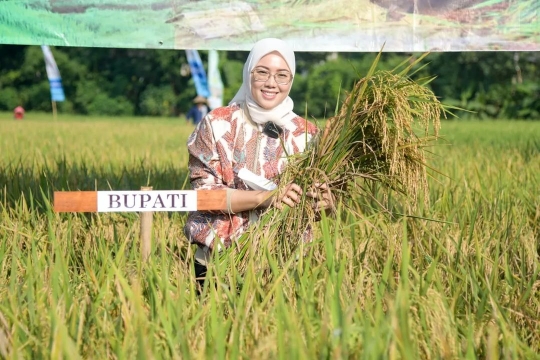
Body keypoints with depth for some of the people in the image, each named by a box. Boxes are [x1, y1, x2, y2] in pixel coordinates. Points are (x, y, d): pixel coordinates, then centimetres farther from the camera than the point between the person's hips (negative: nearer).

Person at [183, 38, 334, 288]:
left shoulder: (306, 133, 5)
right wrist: (264, 198, -20)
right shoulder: (217, 124, -1)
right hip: (221, 258, -1)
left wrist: (322, 203, -15)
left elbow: (319, 195, 9)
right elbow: (203, 191, -7)